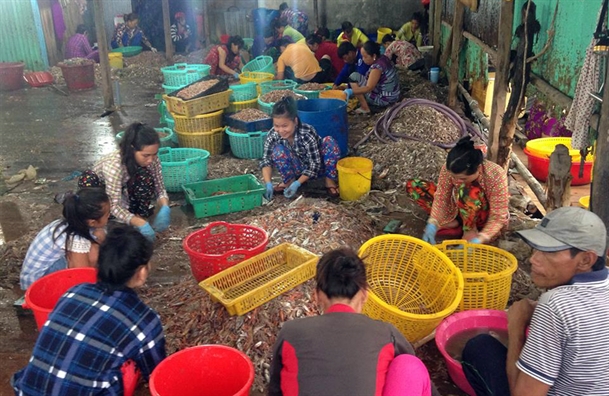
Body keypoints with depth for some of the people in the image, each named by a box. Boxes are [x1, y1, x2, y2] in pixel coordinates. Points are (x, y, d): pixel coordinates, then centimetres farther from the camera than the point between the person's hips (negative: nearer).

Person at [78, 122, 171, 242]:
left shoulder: (152, 159, -24)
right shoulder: (114, 165, -39)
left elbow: (160, 189, -16)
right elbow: (114, 206, -39)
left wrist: (165, 208, -37)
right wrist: (140, 224, -50)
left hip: (124, 191, 3)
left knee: (145, 178, -30)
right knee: (88, 178, -37)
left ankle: (140, 214, -12)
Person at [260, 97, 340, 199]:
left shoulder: (307, 134, -31)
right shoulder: (273, 134, -22)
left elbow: (314, 166, -26)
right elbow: (266, 160, -15)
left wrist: (297, 184, -34)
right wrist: (268, 183, -30)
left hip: (316, 168, -2)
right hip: (299, 169, 3)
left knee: (329, 142, -31)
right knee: (278, 150, -28)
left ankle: (330, 181, -13)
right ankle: (289, 181, -1)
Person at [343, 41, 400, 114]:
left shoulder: (377, 67, -24)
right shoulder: (383, 58, 3)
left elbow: (369, 88, -30)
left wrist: (351, 91, -39)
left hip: (383, 100, -10)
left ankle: (365, 108, -7)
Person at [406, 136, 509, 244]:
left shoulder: (496, 175, -33)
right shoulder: (449, 169, -24)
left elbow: (498, 217, -30)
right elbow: (441, 197, -16)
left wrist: (478, 240, -42)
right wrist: (433, 224, -31)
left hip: (485, 218, -5)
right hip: (459, 209, 5)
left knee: (466, 190, -40)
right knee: (413, 185, -10)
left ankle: (470, 230, -15)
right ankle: (455, 222, -11)